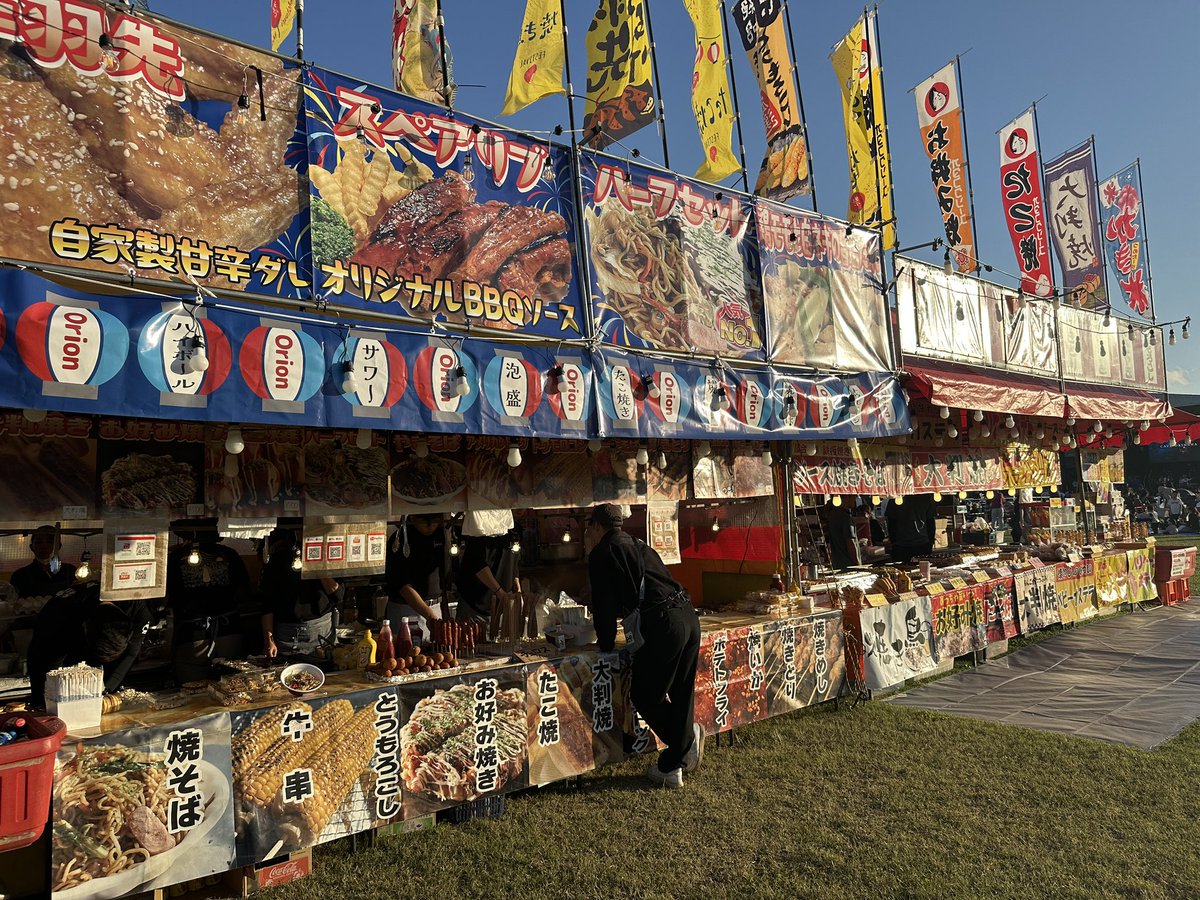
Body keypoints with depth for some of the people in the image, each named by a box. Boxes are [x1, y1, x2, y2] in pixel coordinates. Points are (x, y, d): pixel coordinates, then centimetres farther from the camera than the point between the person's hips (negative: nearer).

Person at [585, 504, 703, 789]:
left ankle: (687, 736, 4)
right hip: (689, 615, 8)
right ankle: (673, 766, 21)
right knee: (681, 695, 14)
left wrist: (605, 643, 13)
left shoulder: (601, 554, 2)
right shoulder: (640, 547, 25)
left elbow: (604, 602, 0)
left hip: (663, 624, -8)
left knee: (644, 696, 8)